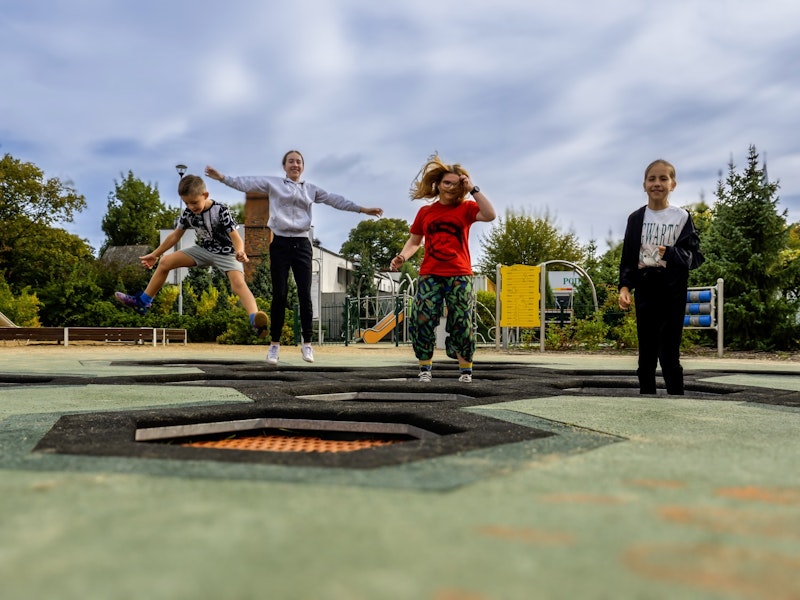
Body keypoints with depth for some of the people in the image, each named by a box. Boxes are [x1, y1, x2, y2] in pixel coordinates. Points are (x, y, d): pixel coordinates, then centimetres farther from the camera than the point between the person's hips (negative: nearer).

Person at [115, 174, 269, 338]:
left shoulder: (220, 211, -24)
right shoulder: (188, 213, -7)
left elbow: (235, 237, -30)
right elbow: (175, 235, 6)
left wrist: (240, 252, -53)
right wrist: (154, 254, 13)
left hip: (226, 253, -6)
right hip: (203, 249, 7)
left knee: (238, 283, -33)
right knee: (165, 262, 1)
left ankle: (255, 320, -55)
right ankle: (142, 302, 15)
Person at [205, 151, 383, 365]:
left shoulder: (311, 189, 15)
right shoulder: (272, 183, 8)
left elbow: (335, 200, 11)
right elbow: (246, 183, 1)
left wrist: (362, 209, 5)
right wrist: (222, 178, -11)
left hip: (302, 244, 2)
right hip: (280, 243, -2)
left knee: (305, 294, 0)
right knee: (279, 294, -1)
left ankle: (307, 343, 9)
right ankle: (275, 343, 8)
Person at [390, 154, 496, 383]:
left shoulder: (466, 208, 5)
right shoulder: (425, 212, 10)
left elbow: (490, 215, -14)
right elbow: (414, 241, 14)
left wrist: (473, 189, -11)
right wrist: (402, 256, -5)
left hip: (459, 276, -1)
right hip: (429, 276, 2)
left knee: (461, 323, 1)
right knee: (423, 321, -6)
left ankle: (465, 369, 13)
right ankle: (425, 367, 6)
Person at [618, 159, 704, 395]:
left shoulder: (682, 217, -2)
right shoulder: (636, 218, 5)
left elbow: (696, 256, -4)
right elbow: (627, 257, 7)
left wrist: (672, 254, -23)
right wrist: (624, 287, -8)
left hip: (672, 292, -2)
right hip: (645, 291, 3)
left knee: (669, 356, -1)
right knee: (646, 355, 9)